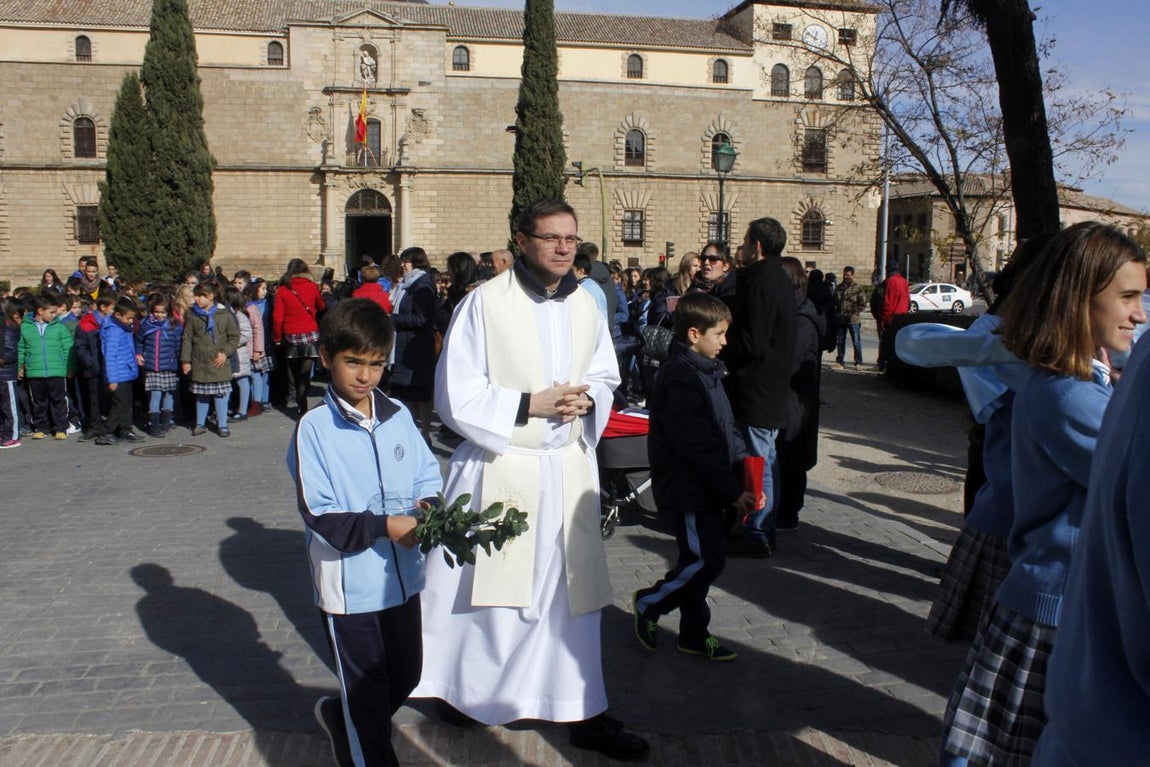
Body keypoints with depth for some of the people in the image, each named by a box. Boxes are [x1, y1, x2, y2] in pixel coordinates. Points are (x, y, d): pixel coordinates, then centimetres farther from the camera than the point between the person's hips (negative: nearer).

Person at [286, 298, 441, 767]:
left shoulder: (398, 416, 0)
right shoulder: (314, 429, -13)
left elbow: (427, 475, 7)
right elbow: (320, 515, -16)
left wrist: (428, 506, -15)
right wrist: (384, 526, -25)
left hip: (403, 574, 5)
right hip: (350, 583, -5)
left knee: (406, 676, 21)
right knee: (367, 691, 12)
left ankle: (341, 719, 48)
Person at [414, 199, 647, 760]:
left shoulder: (585, 305, 6)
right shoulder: (485, 302, -11)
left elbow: (605, 376, 16)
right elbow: (455, 395, -11)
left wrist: (588, 401, -6)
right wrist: (529, 405, -17)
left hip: (569, 468, 4)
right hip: (500, 468, -4)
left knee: (573, 590, 10)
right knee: (483, 588, 8)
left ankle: (585, 712, 24)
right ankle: (462, 692, 36)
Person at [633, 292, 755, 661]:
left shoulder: (706, 372, 12)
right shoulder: (679, 379, -20)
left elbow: (727, 430, 15)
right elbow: (699, 447, -23)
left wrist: (745, 474, 4)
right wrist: (732, 492, -18)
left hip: (706, 488, 10)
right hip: (689, 490, -10)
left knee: (700, 560, 15)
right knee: (706, 560, -4)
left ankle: (694, 634, 27)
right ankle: (649, 603, 15)